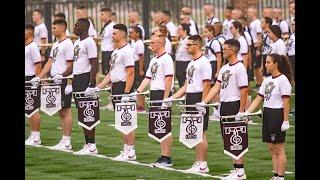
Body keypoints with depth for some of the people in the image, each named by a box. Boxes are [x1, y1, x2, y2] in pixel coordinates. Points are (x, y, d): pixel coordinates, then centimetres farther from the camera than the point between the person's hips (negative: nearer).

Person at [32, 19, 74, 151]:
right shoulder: (55, 45, 17)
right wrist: (39, 77, 14)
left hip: (63, 80, -9)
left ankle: (67, 142, -6)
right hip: (55, 80, 9)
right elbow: (50, 63, 20)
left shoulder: (67, 44, -11)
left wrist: (61, 76, -23)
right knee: (60, 111, 10)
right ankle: (64, 141, 14)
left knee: (65, 110, -7)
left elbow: (70, 65, -15)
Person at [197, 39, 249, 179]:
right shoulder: (224, 68, 13)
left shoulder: (239, 68, -12)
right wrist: (204, 102, 5)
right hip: (224, 105, 9)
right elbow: (217, 87, 14)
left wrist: (241, 111, -18)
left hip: (234, 105, -9)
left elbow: (244, 90, -15)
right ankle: (236, 169, 17)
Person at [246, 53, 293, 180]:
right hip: (267, 114, 8)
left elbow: (286, 102, -15)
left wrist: (285, 121, -19)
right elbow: (258, 99, 13)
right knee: (271, 148, 9)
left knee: (278, 148, -3)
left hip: (277, 115, -8)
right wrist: (247, 112, 3)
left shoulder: (283, 80, -11)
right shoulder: (267, 80, 12)